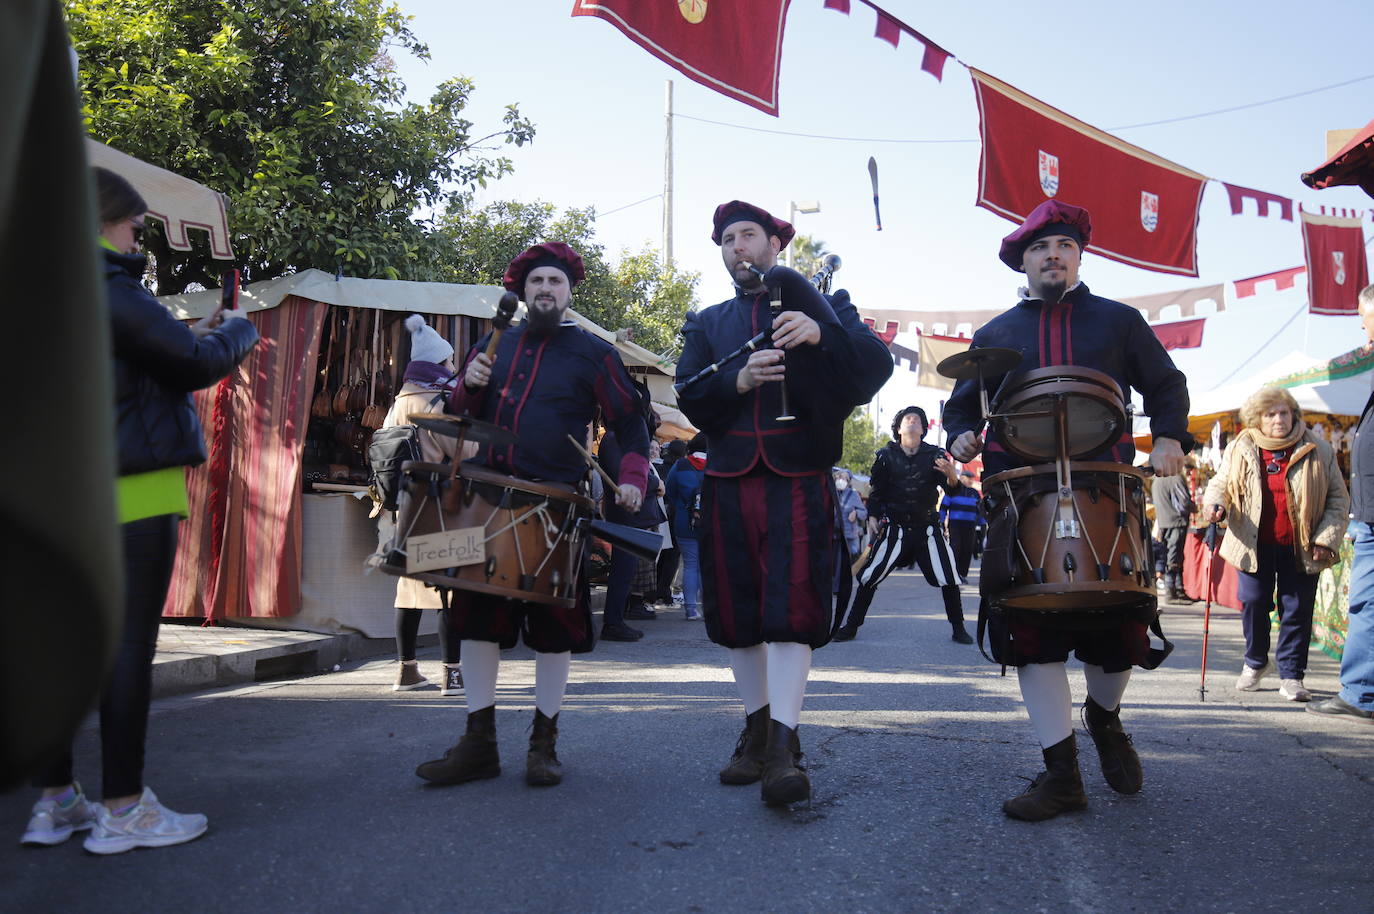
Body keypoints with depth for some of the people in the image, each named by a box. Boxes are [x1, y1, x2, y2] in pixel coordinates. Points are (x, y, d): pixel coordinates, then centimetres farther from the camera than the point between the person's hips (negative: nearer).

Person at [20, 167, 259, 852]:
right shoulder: (109, 289, -13)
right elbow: (198, 365, -12)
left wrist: (191, 335, 19)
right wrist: (238, 330, 7)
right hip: (129, 493, -9)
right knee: (128, 644, -4)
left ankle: (55, 801, 20)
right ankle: (123, 808, 2)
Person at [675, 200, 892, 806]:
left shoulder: (821, 304, 11)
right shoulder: (706, 324, 19)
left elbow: (875, 367, -4)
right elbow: (690, 399, 6)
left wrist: (821, 335, -21)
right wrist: (738, 380, -14)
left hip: (799, 478, -3)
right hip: (728, 480, 4)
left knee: (792, 605, -12)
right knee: (734, 610, 7)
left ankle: (783, 746, -10)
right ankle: (757, 727, 22)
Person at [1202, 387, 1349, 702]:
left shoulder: (1318, 452, 1)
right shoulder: (1239, 450, 3)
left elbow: (1339, 500, 4)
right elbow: (1220, 484, 10)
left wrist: (1327, 539, -6)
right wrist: (1215, 504, -14)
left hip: (1300, 547, 0)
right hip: (1254, 545, 1)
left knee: (1297, 610, 3)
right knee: (1253, 603, 3)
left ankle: (1291, 675, 14)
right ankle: (1255, 663, 26)